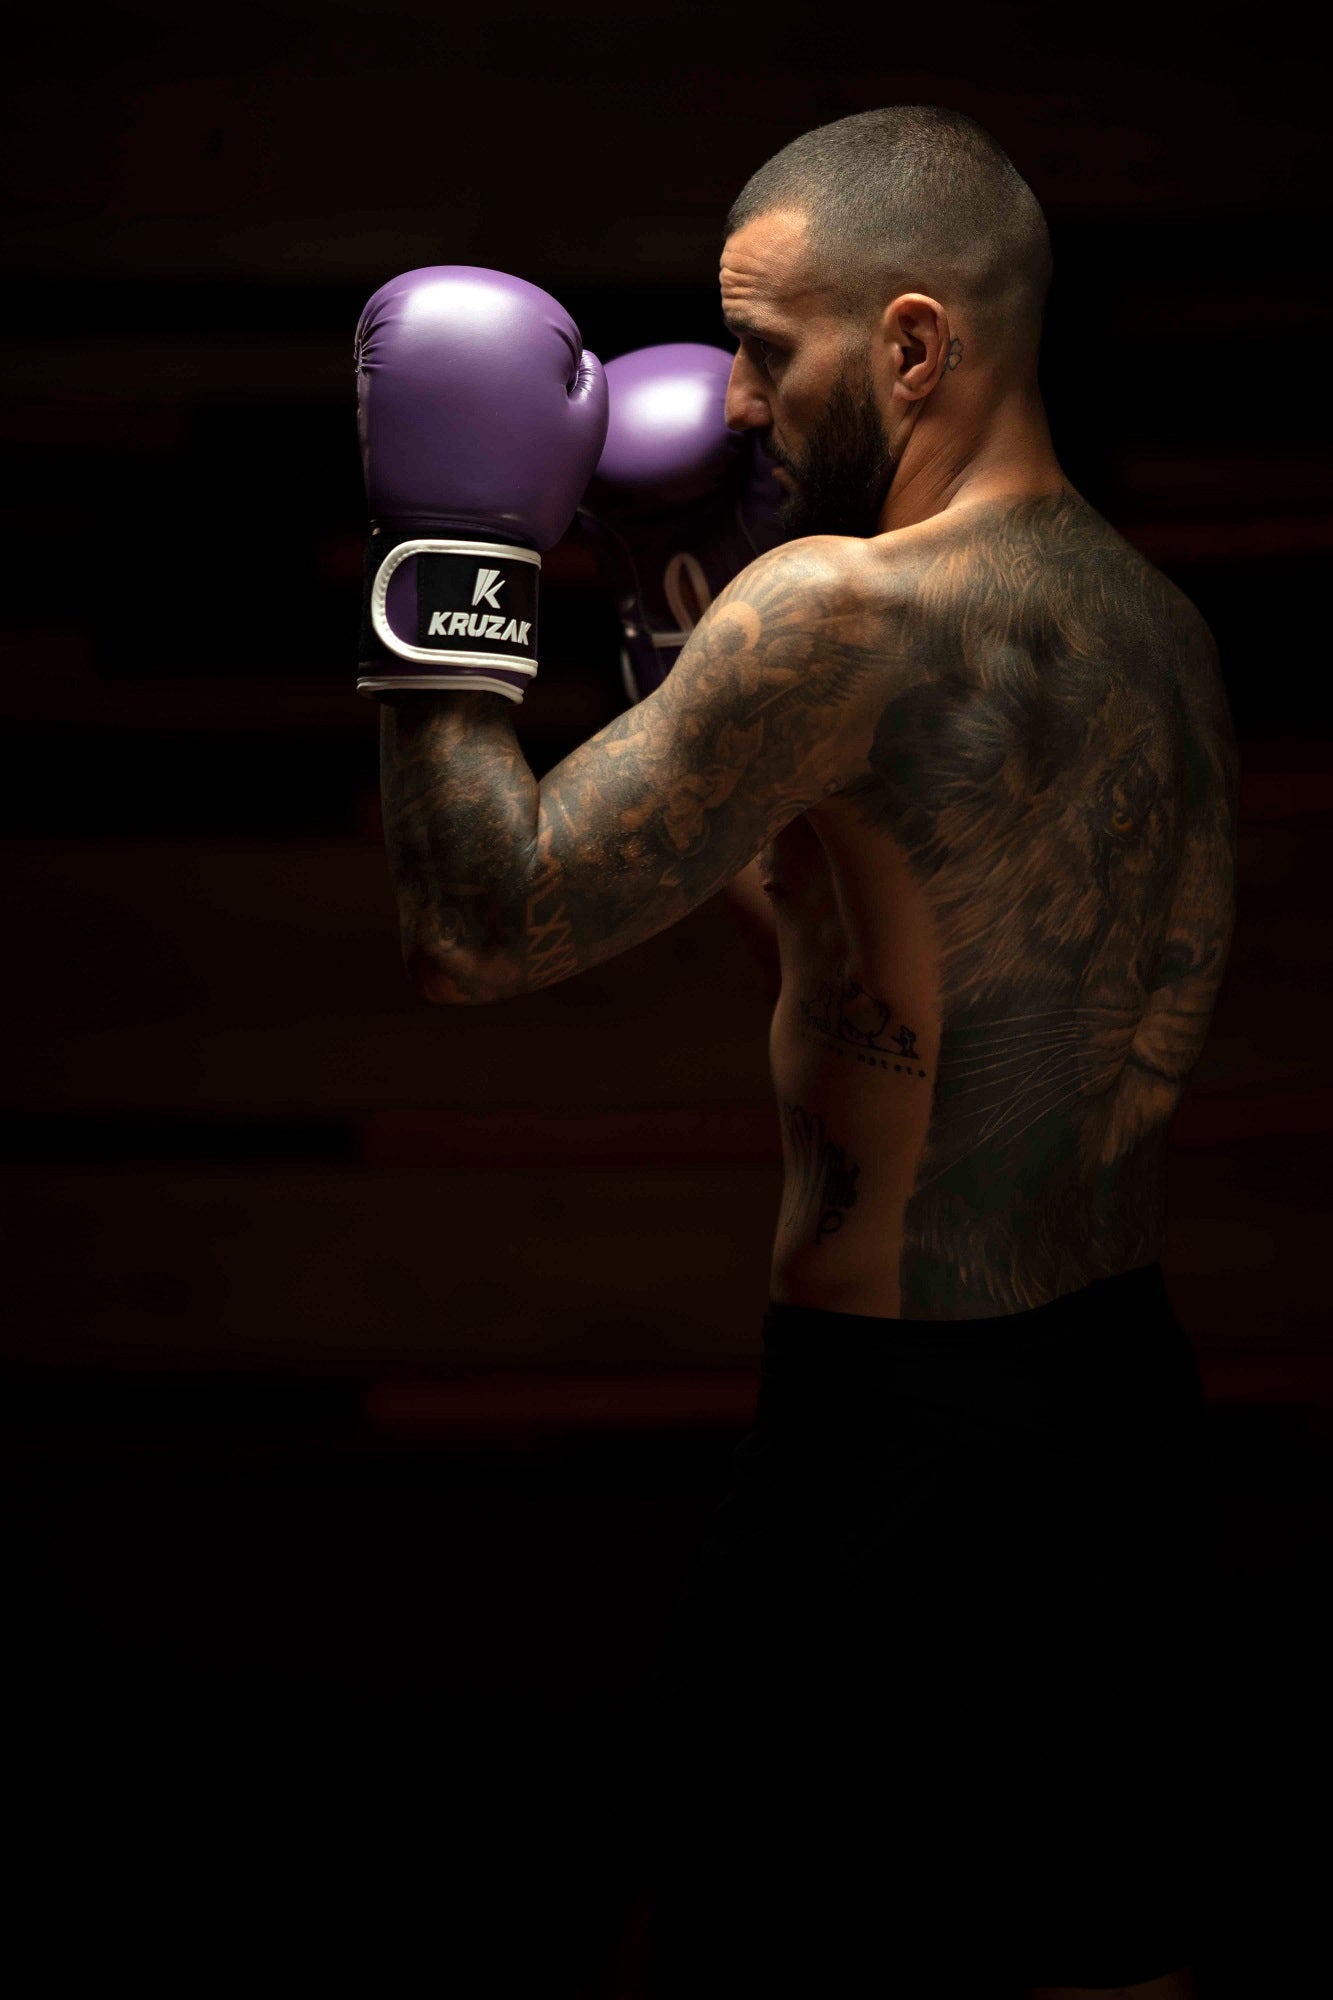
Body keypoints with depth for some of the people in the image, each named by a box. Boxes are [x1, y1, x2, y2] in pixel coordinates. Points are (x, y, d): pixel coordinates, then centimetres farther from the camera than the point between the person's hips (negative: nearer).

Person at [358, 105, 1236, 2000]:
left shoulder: (846, 608, -20)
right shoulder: (1163, 624, 7)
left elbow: (484, 930, -17)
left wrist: (447, 559, -7)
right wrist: (678, 637, 16)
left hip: (901, 1458, -8)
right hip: (1132, 1415, 8)